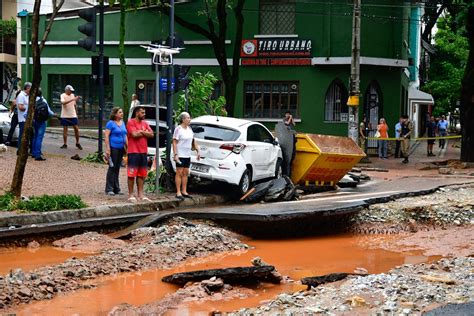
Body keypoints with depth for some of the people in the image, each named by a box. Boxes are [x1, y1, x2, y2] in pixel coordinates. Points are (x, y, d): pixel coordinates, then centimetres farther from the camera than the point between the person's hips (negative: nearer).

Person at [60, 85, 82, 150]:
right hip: (65, 116, -4)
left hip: (73, 115, 4)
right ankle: (65, 144, 8)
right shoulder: (63, 95, -6)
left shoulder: (72, 95, 10)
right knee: (65, 129, 1)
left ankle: (77, 143, 12)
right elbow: (63, 102, -26)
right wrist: (72, 99, -31)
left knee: (76, 128, 0)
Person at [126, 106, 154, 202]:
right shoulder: (131, 122, -7)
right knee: (132, 174, -3)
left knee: (142, 174, 9)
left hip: (143, 152, 7)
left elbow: (151, 134, 3)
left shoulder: (145, 123, 14)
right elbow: (134, 134, -19)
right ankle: (131, 195, 1)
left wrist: (141, 132, -10)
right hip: (133, 152, -7)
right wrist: (145, 133, -3)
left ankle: (140, 194, 15)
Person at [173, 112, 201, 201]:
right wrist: (175, 154, -21)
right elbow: (174, 142, -15)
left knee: (185, 173, 10)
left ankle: (184, 191, 17)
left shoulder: (189, 129, 11)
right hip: (180, 155, -7)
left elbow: (193, 141, 19)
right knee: (179, 173, -4)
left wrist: (197, 151, 14)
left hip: (187, 155, 7)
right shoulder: (178, 129, -11)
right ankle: (178, 193, -2)